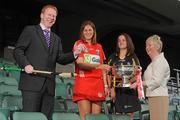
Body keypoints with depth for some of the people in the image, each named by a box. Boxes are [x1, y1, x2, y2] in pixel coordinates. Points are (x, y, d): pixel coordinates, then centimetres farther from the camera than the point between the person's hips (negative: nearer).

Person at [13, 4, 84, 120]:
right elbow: (18, 50, 1)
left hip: (49, 84, 5)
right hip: (32, 82, -5)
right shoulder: (30, 30, 8)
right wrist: (26, 64, -15)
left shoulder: (56, 39, 25)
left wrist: (74, 54, -3)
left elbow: (60, 58, 14)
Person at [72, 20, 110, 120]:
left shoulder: (99, 47, 19)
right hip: (83, 84, -4)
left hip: (97, 85, 4)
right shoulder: (79, 44, 6)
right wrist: (97, 66, -22)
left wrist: (105, 85, 8)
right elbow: (80, 63, -8)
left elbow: (102, 68, 18)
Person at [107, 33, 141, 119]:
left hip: (129, 90, -1)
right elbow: (109, 74, 6)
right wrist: (111, 89, -5)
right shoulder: (112, 57, 10)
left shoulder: (133, 57, 6)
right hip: (117, 90, 1)